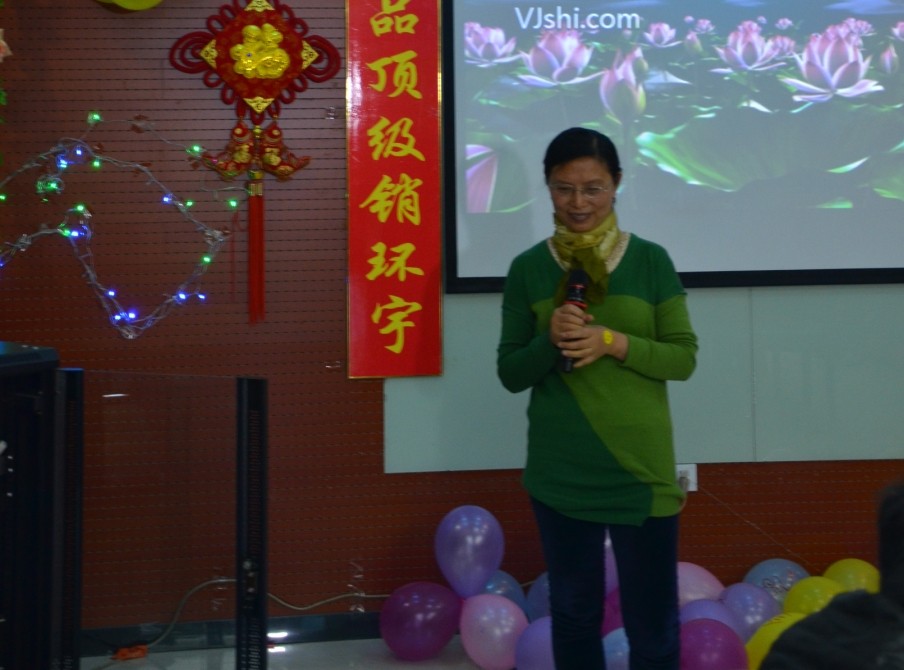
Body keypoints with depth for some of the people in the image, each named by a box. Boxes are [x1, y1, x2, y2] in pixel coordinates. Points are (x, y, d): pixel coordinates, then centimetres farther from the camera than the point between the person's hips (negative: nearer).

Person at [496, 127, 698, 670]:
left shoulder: (650, 261, -1)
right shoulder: (528, 268, 1)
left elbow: (683, 357, -2)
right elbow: (511, 373, 3)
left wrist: (613, 342, -17)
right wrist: (550, 341, -17)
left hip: (640, 469, -1)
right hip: (560, 474, 1)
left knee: (652, 619, 5)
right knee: (574, 613, 13)